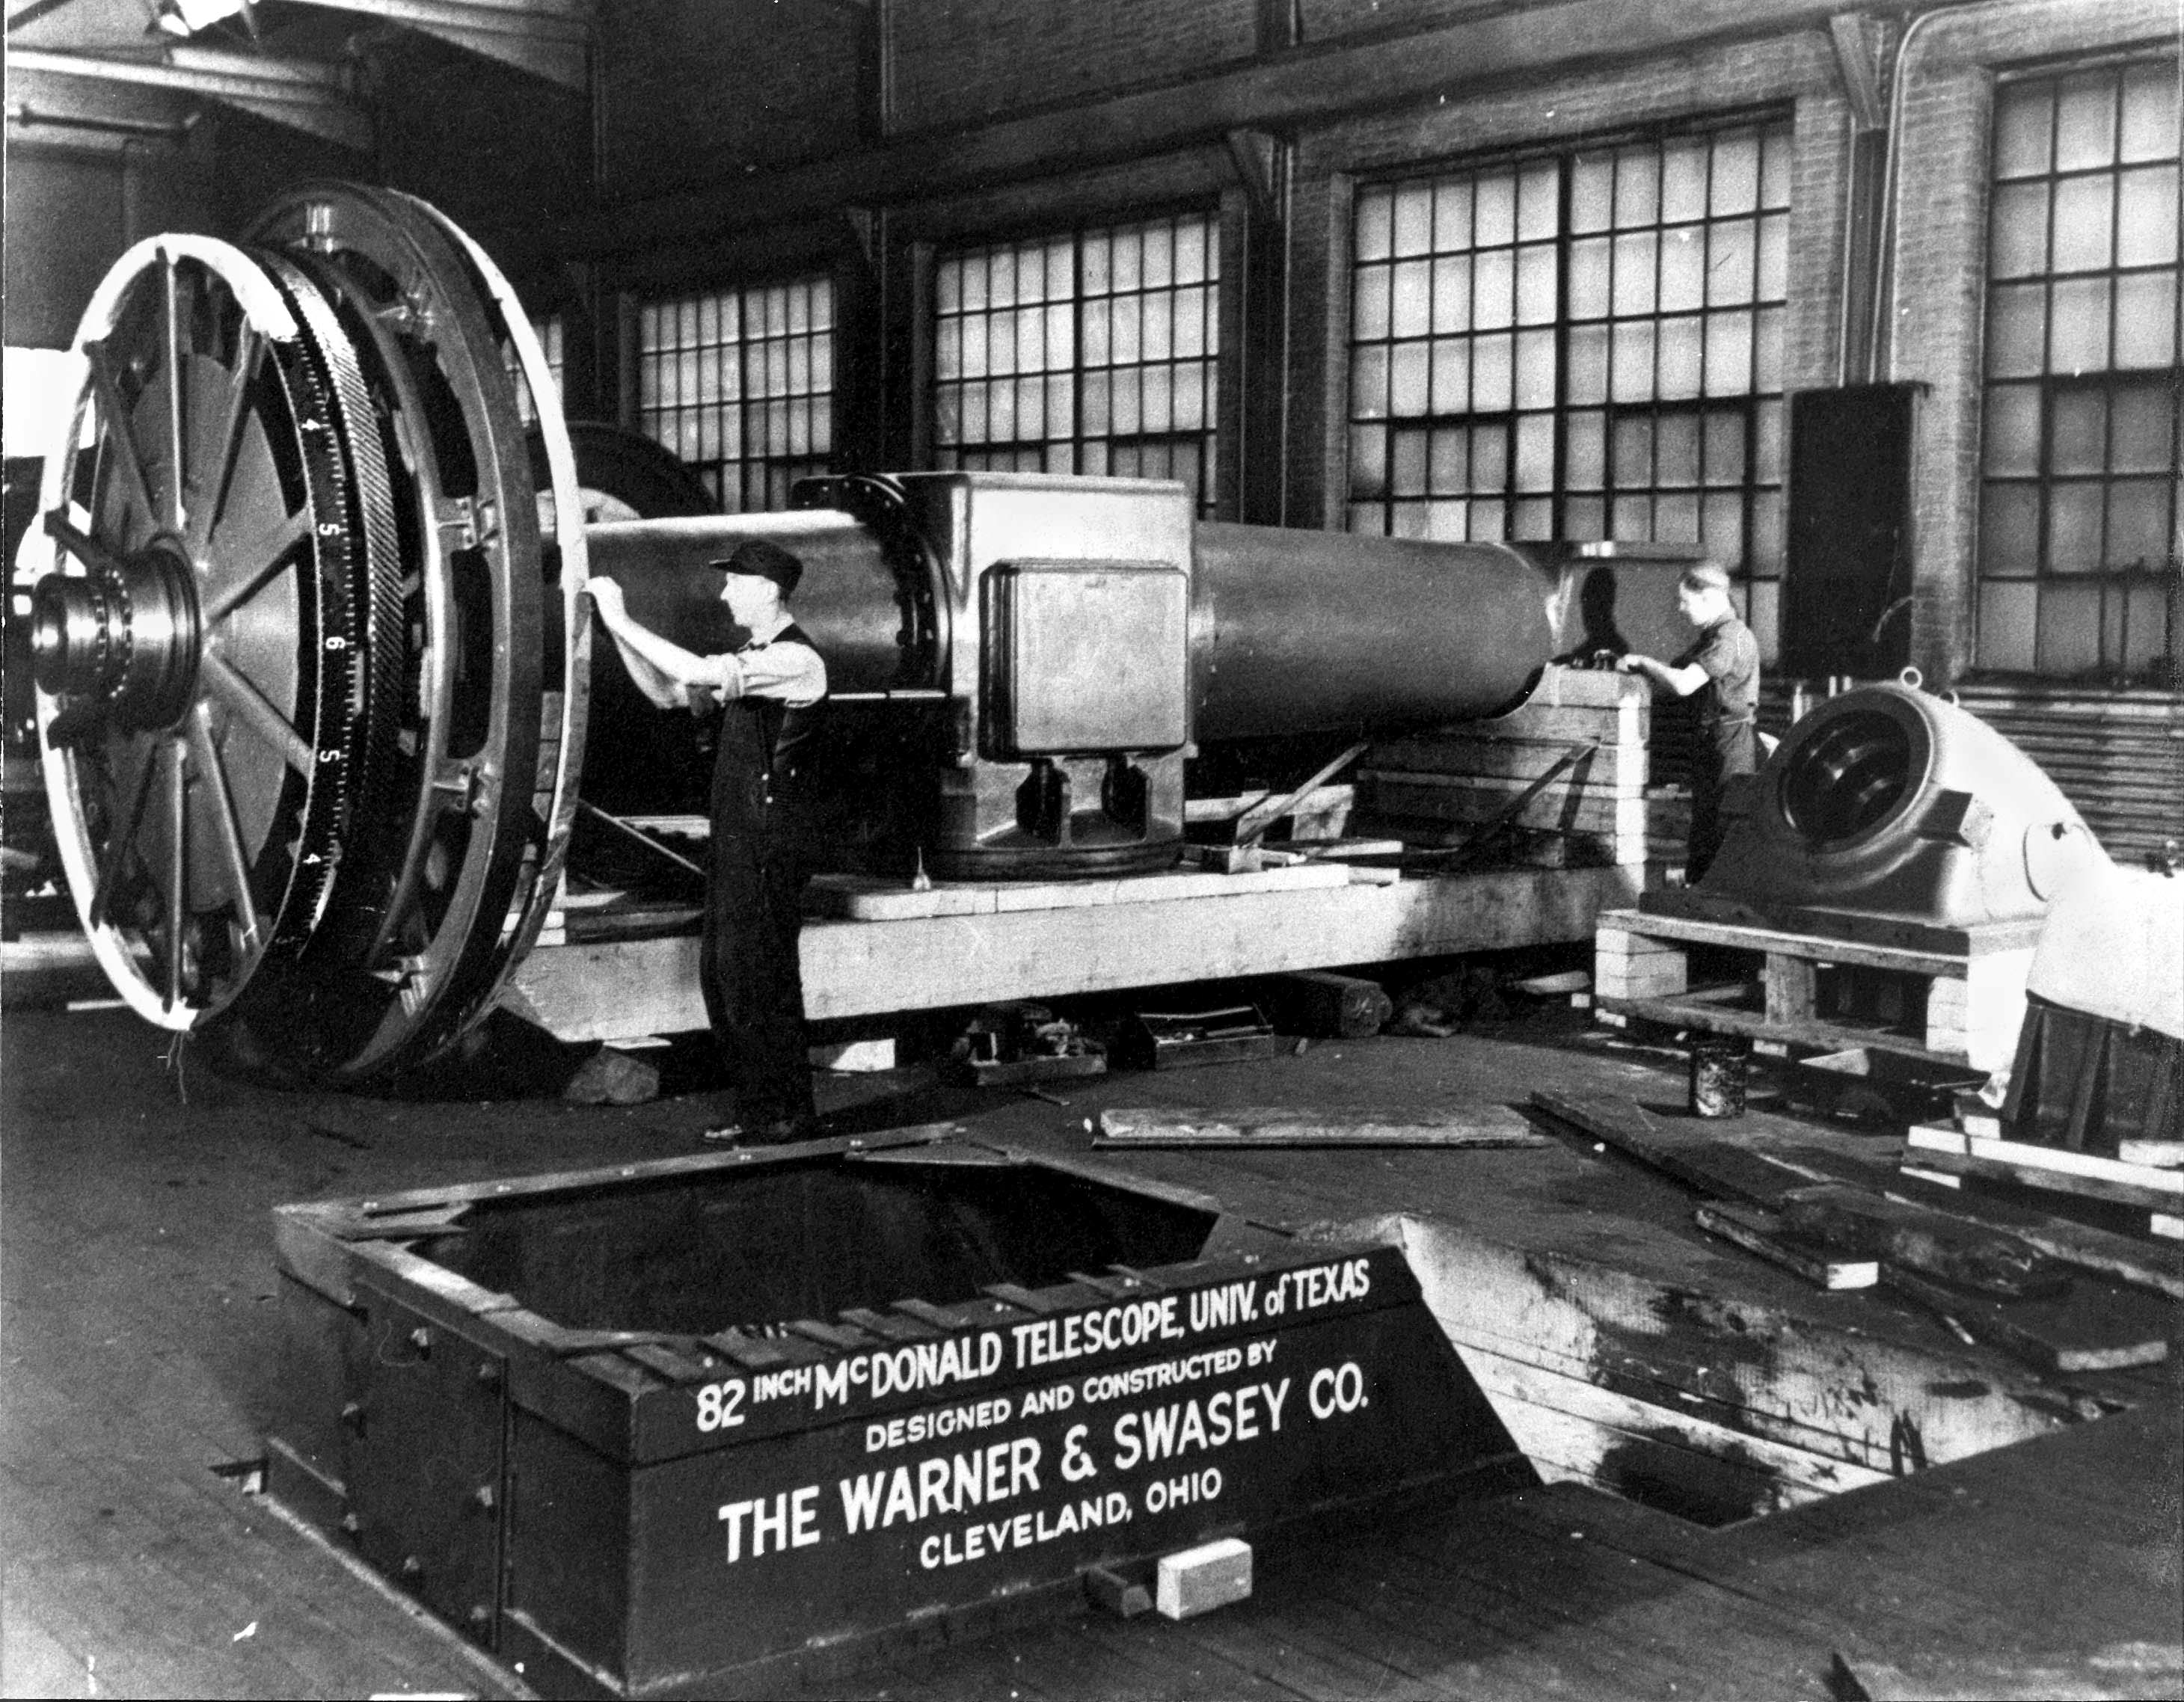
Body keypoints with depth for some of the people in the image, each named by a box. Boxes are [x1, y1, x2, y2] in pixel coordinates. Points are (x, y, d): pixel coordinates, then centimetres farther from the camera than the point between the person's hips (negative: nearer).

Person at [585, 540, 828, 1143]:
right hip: (732, 841, 9)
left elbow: (697, 674, -24)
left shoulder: (795, 660, -15)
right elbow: (668, 693, 18)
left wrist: (622, 620, -17)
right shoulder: (749, 659, 16)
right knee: (721, 974, 11)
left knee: (759, 979, -6)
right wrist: (616, 627, 7)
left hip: (768, 848, -9)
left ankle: (792, 1114, 5)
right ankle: (757, 1110, 20)